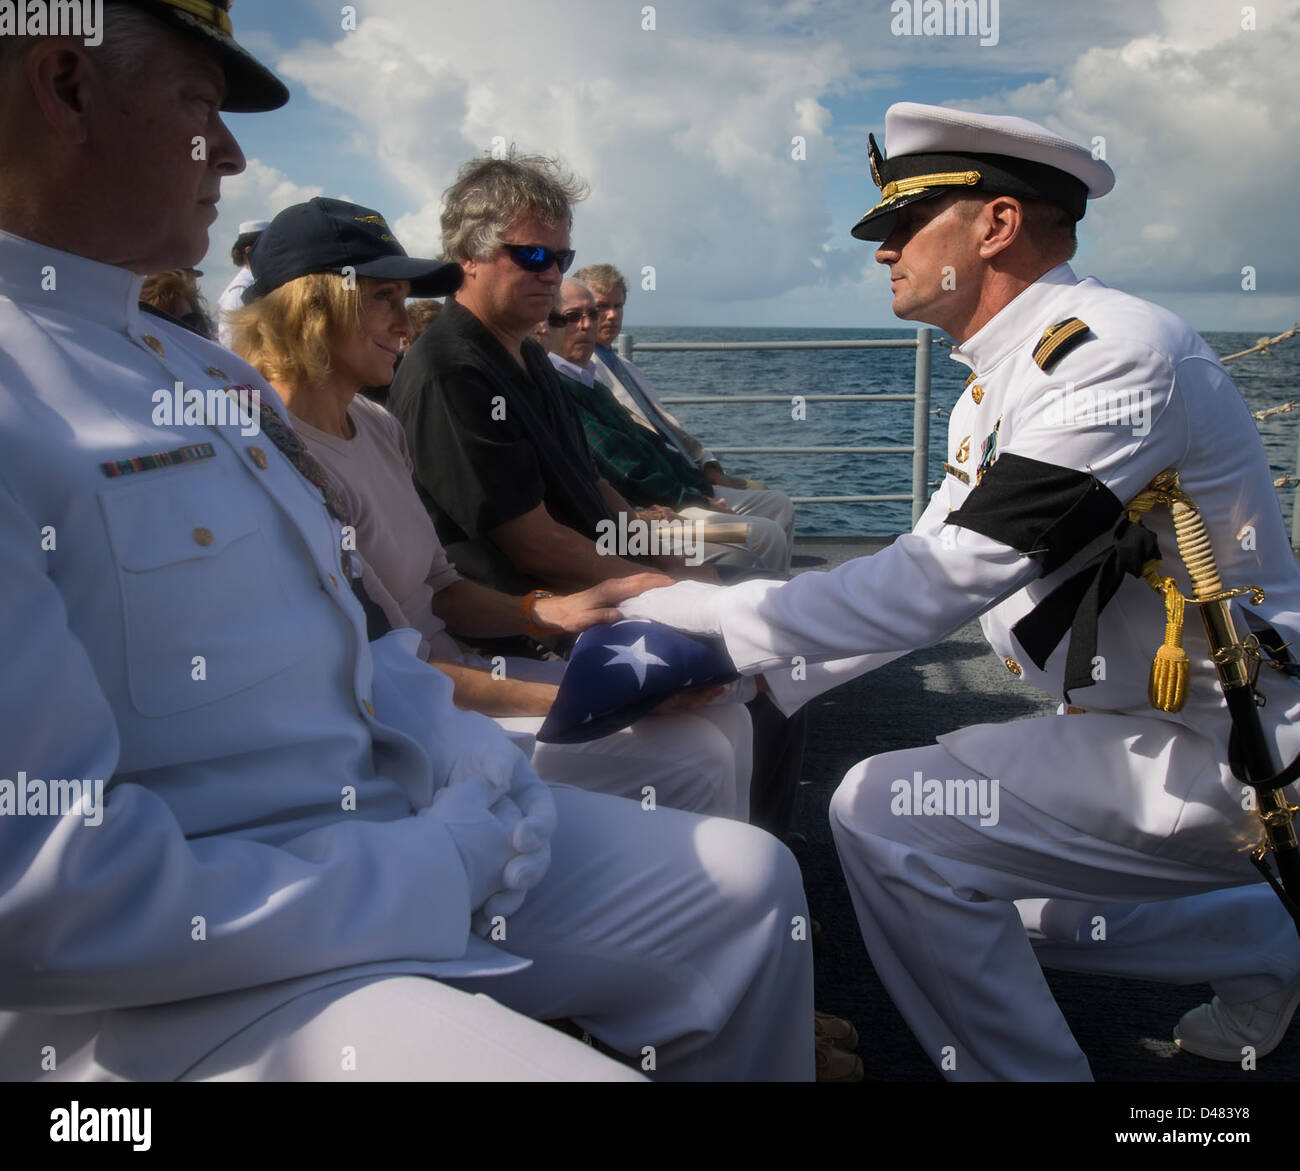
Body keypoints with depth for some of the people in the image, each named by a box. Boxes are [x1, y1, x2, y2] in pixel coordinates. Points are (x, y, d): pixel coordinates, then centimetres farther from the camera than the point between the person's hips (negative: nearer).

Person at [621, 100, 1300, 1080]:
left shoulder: (1116, 354, -22)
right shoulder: (994, 389, 9)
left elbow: (942, 581, -28)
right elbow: (926, 578, 10)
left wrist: (709, 613, -22)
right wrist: (741, 675, 2)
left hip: (1218, 753, -10)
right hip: (1141, 724, 10)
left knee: (887, 815, -18)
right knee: (966, 894, 20)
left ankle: (1028, 1068, 1)